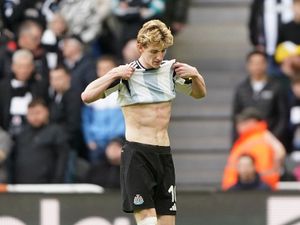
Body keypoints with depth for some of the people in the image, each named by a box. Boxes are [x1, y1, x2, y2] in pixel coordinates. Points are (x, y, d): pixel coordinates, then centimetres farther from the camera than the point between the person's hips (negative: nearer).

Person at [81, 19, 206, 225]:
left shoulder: (171, 70, 7)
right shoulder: (126, 74, -5)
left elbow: (199, 94, 23)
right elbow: (87, 96, -12)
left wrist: (195, 75, 4)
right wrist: (115, 74, -18)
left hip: (164, 154, 5)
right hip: (137, 153, -5)